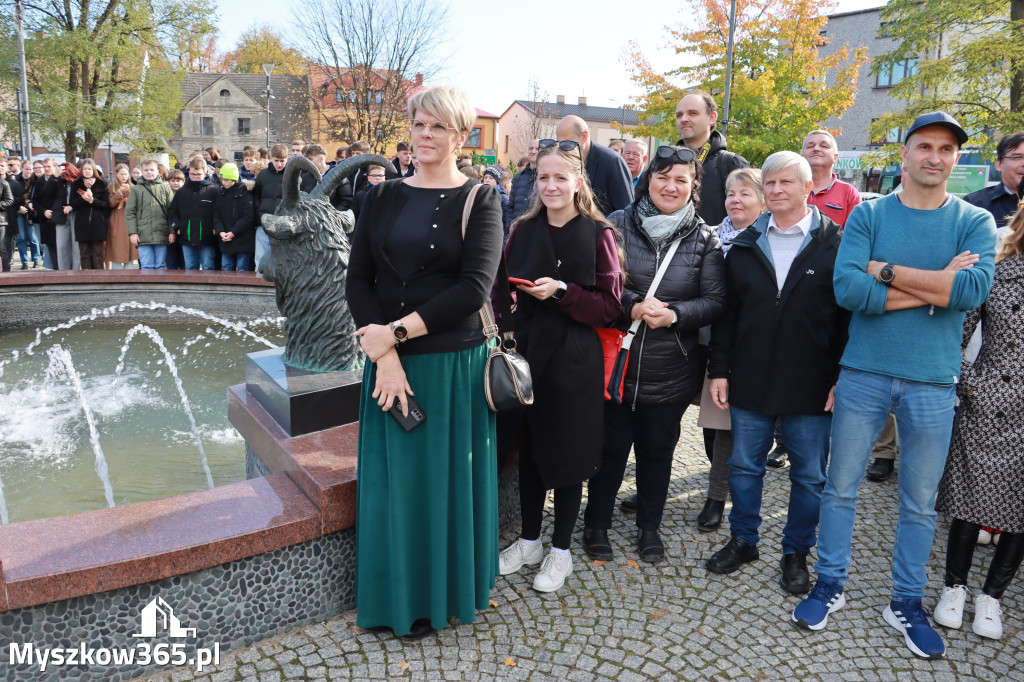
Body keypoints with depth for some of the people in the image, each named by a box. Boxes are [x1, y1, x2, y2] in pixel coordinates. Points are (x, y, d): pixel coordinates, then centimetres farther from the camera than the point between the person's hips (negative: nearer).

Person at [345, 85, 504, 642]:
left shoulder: (479, 200, -3)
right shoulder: (383, 198, 8)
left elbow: (474, 289, -14)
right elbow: (357, 279, 0)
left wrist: (396, 332, -16)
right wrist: (386, 357, -13)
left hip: (454, 362, -3)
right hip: (391, 363, 3)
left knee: (449, 476, 8)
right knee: (395, 478, 11)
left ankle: (451, 590, 31)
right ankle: (404, 599, 31)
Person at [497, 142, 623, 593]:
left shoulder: (598, 234, -6)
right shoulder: (523, 231, 7)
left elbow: (610, 306, -9)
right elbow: (501, 289, 12)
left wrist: (561, 292, -21)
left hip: (572, 361, -4)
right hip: (525, 353, 4)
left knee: (565, 454, 7)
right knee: (527, 448, 14)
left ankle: (561, 550, 27)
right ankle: (529, 540, 34)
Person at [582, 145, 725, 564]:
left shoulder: (704, 239, 2)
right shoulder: (617, 225, -1)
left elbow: (715, 300, -1)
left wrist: (673, 314, -18)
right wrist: (632, 307, -21)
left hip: (671, 370, 1)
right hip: (616, 360, -1)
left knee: (658, 449, 14)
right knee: (610, 446, 9)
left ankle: (649, 526, 36)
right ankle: (596, 524, 30)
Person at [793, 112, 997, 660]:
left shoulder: (976, 222, 3)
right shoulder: (867, 215, 0)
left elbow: (974, 290, -16)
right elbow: (848, 289, -16)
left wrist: (887, 271, -14)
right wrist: (936, 285, -14)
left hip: (933, 382, 1)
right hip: (863, 373, -1)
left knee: (920, 503, 12)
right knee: (840, 487, 9)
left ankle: (906, 602, 30)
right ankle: (830, 586, 27)